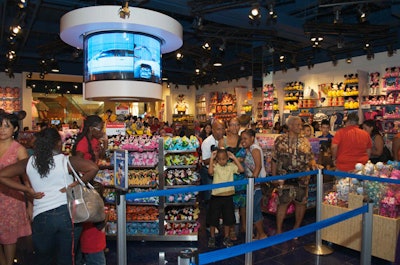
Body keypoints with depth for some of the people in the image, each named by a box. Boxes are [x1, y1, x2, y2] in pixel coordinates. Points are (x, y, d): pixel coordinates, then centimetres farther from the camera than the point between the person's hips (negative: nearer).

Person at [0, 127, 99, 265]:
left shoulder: (29, 163, 5)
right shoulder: (66, 161, -6)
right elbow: (93, 168, -17)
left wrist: (28, 190, 3)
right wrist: (73, 185, -8)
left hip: (41, 217, 2)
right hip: (68, 213, -2)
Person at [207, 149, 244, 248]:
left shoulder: (231, 166, 0)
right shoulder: (215, 166, -7)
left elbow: (241, 169, -13)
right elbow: (210, 172, -27)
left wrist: (234, 158, -11)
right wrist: (211, 159, -23)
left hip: (228, 196, 2)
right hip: (216, 196, -2)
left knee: (228, 218, 13)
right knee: (213, 218, 9)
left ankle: (226, 238, 30)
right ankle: (212, 238, 27)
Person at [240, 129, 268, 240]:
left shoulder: (254, 148, -13)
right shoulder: (248, 149, 15)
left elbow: (258, 166, -24)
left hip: (257, 182, -10)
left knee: (252, 210, -5)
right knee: (256, 210, 14)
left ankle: (262, 234, 9)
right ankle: (258, 235, 24)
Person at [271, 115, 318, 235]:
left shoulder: (305, 141, 6)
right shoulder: (280, 140, -2)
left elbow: (310, 157, 8)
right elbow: (274, 160, 1)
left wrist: (313, 164, -15)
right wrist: (273, 176, 0)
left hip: (302, 178, 3)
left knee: (301, 202, 10)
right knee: (283, 202, -1)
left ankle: (297, 228, 30)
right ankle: (279, 230, 11)